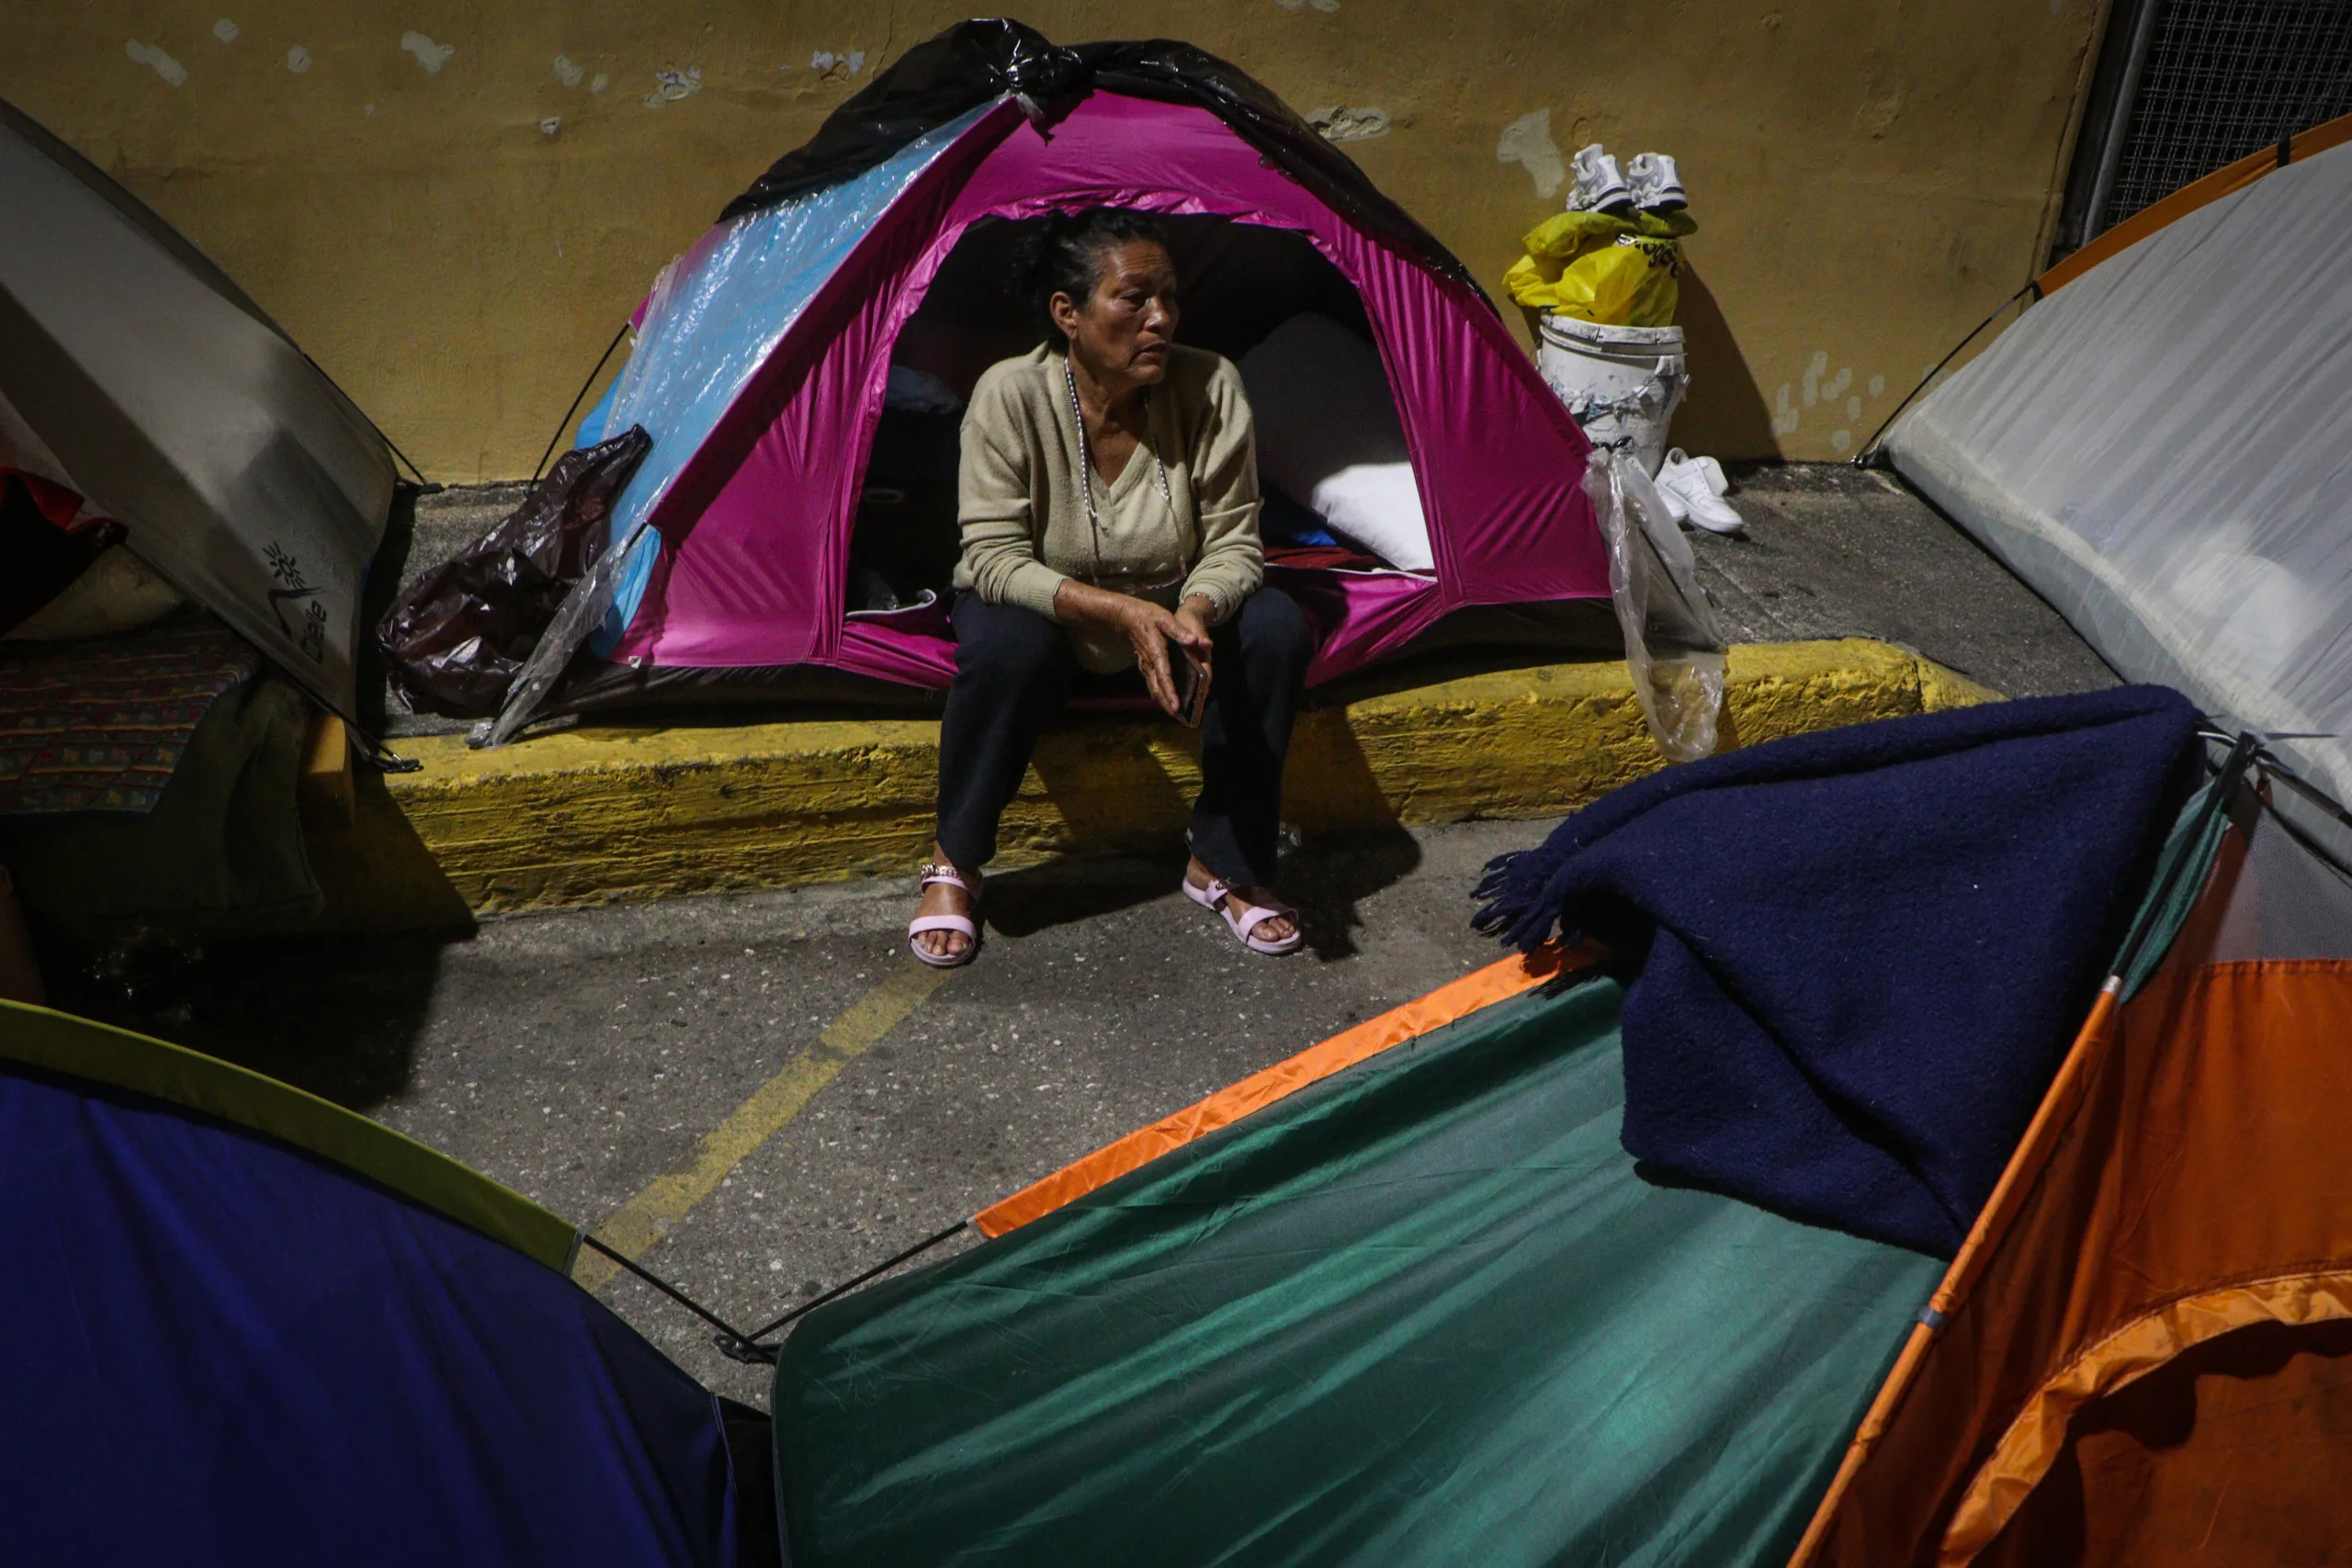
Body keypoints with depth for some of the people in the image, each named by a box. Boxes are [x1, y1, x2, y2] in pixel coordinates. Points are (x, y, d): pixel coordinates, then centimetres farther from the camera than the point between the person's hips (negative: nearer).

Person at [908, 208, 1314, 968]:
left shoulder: (1209, 387, -20)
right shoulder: (1010, 394, -25)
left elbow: (1232, 544, -16)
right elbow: (994, 557, -26)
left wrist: (1195, 611, -39)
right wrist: (1121, 612, -39)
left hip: (1171, 611, 3)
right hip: (1045, 612, -2)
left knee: (1276, 630, -25)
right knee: (1005, 648, -36)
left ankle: (1225, 866, -8)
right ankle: (954, 866, -11)